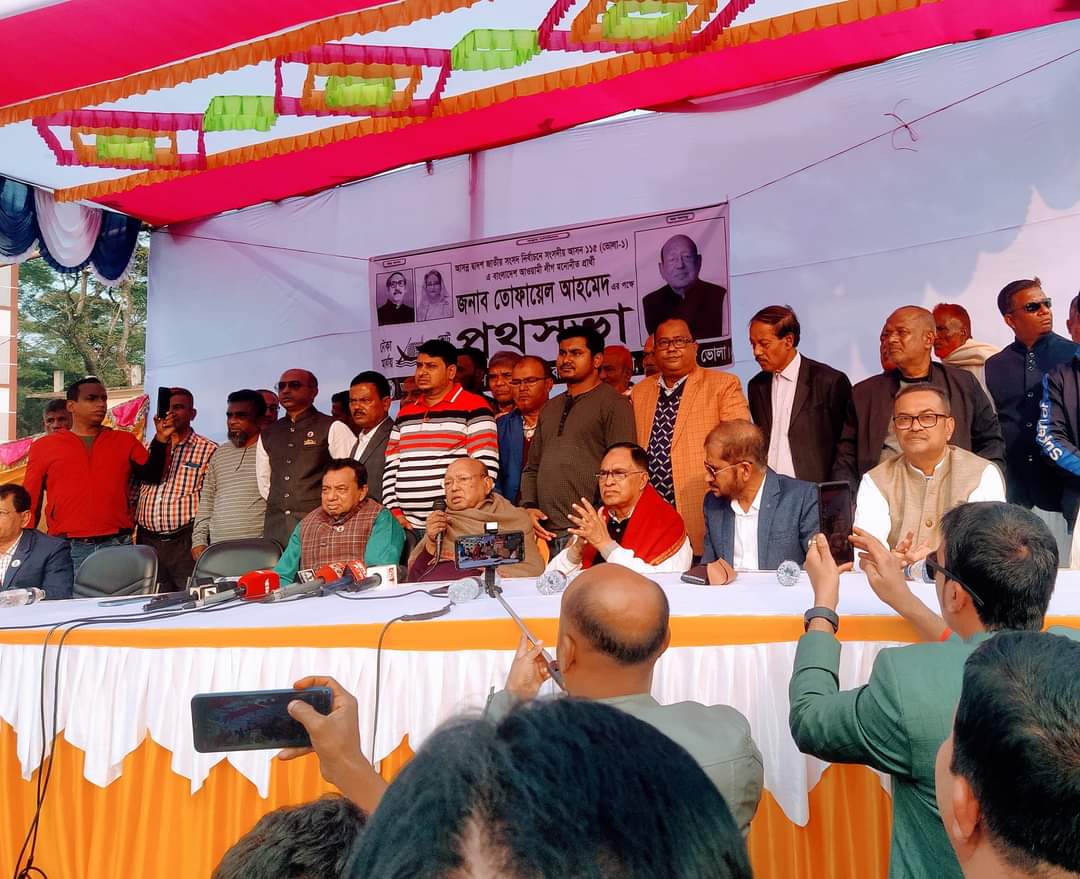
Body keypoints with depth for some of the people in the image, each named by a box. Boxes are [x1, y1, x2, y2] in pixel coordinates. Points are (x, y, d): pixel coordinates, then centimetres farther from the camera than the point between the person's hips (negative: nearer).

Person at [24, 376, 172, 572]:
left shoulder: (125, 441, 12)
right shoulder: (44, 446, 9)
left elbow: (151, 475, 2)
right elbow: (30, 502, 10)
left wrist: (161, 440, -12)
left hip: (118, 545, 1)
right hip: (66, 548, -1)